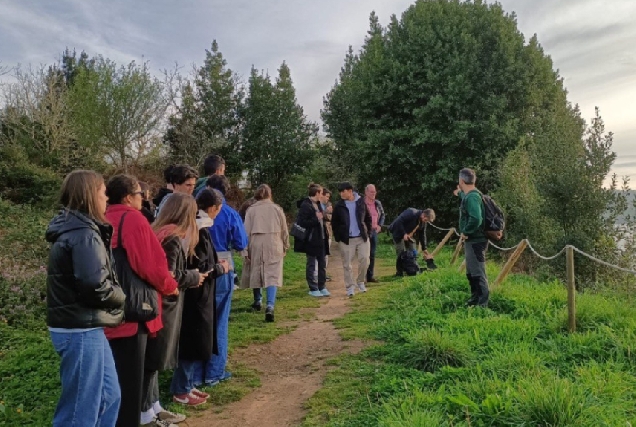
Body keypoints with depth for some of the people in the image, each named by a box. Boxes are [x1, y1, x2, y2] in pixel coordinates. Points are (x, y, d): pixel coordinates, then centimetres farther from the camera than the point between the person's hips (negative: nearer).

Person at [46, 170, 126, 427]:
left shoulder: (74, 228, 13)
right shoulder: (84, 234, -18)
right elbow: (95, 284, -26)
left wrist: (115, 297, 2)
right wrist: (121, 299, -7)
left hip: (82, 327, 10)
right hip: (81, 331, -10)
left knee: (109, 395, 19)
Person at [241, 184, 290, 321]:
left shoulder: (251, 210, -1)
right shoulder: (277, 209, 1)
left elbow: (246, 231, -1)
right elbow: (284, 230, 8)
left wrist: (245, 250, 4)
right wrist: (285, 246, 20)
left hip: (256, 244, 1)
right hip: (274, 245, -1)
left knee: (256, 272, 19)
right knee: (273, 275, -3)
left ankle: (257, 301, 36)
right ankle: (270, 306, -19)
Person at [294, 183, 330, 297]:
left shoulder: (318, 204, 13)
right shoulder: (305, 205, -13)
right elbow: (301, 223, -19)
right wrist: (316, 219, -21)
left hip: (321, 238, 8)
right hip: (311, 240, -8)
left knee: (323, 264, 11)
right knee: (312, 264, 3)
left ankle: (322, 287, 22)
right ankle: (313, 289, 13)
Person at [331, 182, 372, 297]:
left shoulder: (361, 202, 1)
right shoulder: (339, 206, 0)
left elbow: (368, 218, 11)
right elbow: (334, 223, 7)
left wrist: (367, 232, 4)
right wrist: (338, 237, 2)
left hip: (362, 237, 1)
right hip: (346, 239, 0)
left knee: (364, 260, -4)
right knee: (347, 264, 0)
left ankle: (361, 282, 18)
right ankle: (350, 287, 10)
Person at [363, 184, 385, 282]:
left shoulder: (377, 203, 8)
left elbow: (382, 215, 20)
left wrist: (380, 225, 8)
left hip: (374, 231, 6)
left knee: (372, 254, 10)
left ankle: (370, 276, 19)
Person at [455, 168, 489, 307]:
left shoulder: (472, 197, -21)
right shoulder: (470, 195, 10)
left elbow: (476, 219, -34)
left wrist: (465, 232, -21)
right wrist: (460, 193, 53)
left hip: (475, 241, -11)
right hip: (472, 240, 11)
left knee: (478, 273, -5)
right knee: (471, 273, 19)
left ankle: (482, 304, 0)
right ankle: (474, 300, 29)